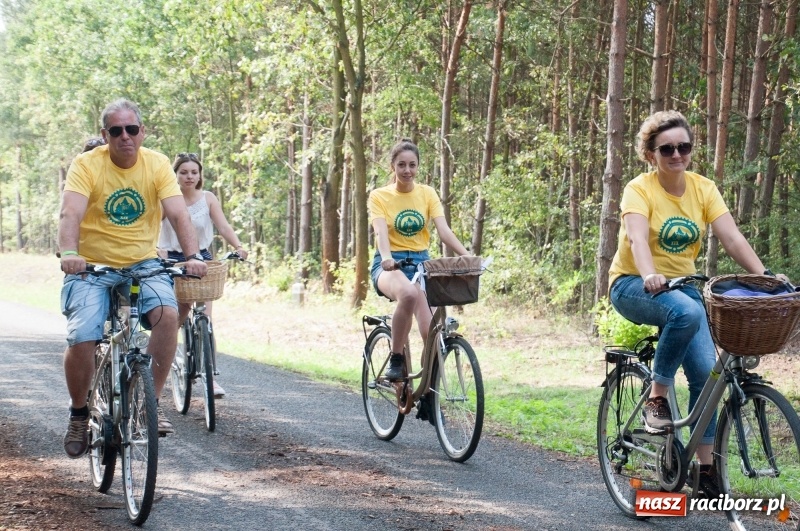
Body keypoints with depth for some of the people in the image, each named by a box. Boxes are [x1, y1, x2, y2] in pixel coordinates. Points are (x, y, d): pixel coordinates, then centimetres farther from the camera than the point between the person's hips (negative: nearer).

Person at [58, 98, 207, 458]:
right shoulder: (86, 165, -10)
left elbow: (178, 214, -14)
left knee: (167, 314, -28)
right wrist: (69, 254, -43)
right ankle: (79, 413, 8)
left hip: (142, 264, 2)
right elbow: (70, 214, -24)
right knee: (81, 340, -20)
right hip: (92, 267, -1)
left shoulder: (158, 165, -4)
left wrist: (193, 256, -31)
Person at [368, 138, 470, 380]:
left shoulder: (427, 194, 6)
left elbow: (443, 229, -6)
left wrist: (467, 256, -24)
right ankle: (396, 359, -22)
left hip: (420, 262, 3)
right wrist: (386, 257, -39)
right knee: (409, 294, -39)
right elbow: (381, 232, -17)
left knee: (431, 332, -15)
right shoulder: (379, 196, -1)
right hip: (390, 266, -3)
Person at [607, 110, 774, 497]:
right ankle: (656, 398, -19)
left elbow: (732, 238, -11)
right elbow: (637, 237, -32)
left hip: (682, 285, 5)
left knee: (706, 371, -12)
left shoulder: (703, 188, -1)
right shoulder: (640, 189, -14)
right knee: (687, 312, -37)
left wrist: (764, 276, -27)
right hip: (634, 285, -5)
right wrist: (650, 276, -51)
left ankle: (706, 466, -2)